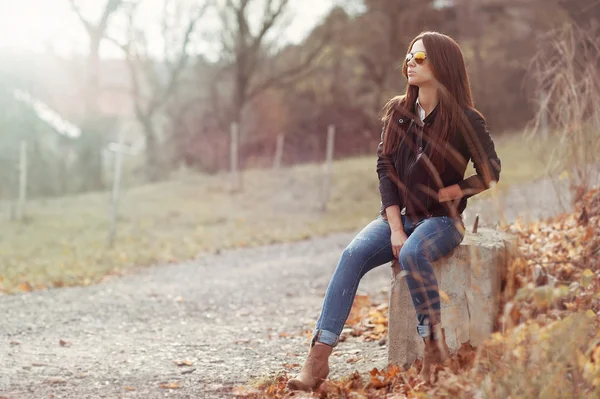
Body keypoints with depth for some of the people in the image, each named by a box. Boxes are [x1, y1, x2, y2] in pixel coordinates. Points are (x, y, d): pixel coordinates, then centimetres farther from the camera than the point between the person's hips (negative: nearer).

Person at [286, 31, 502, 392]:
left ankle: (435, 347, -22)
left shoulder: (465, 120, -7)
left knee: (412, 254, -37)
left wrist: (453, 191, -13)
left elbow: (491, 172, 1)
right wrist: (395, 228, -9)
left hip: (442, 220, -4)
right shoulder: (398, 112, 6)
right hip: (399, 215, 4)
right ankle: (319, 358, -30)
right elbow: (386, 168, 2)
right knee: (354, 254, -23)